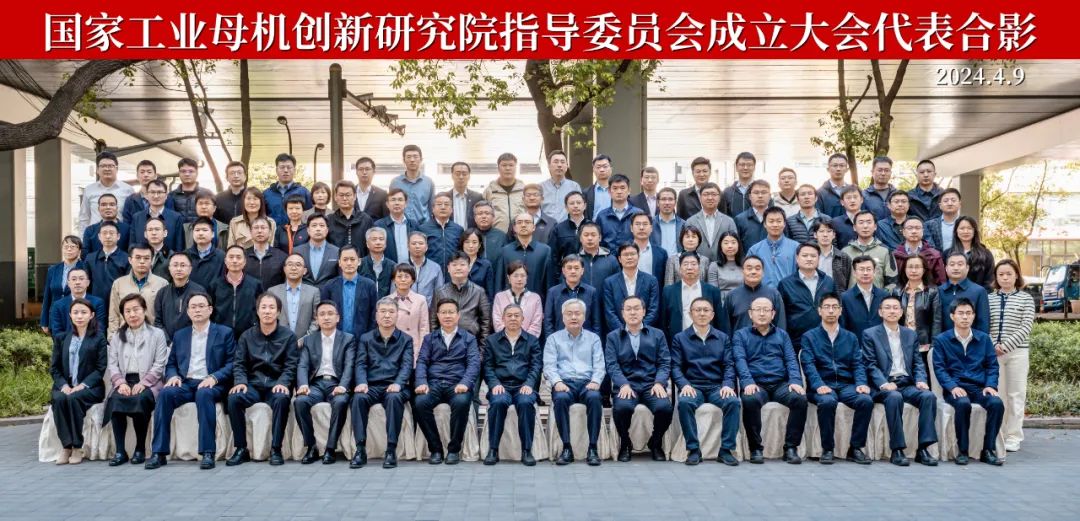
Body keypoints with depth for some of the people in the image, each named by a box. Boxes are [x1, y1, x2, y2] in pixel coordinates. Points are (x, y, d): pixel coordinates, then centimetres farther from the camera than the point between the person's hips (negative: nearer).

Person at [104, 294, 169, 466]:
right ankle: (120, 451, -25)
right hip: (124, 382, 3)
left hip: (148, 382, -3)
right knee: (115, 399, -30)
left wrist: (142, 383, -14)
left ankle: (140, 449, -19)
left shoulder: (157, 334, 8)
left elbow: (159, 365, -1)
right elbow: (113, 365, 10)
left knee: (140, 399, -34)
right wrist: (120, 383, -9)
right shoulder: (117, 337, 20)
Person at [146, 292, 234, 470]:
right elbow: (171, 364, 20)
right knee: (165, 393, -28)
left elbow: (232, 363, 1)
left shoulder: (224, 333, 9)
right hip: (186, 383, 3)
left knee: (204, 394, -37)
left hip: (210, 385, -3)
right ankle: (159, 452, -26)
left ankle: (208, 452, -36)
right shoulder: (180, 335, 21)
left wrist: (214, 377, -16)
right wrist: (173, 376, -4)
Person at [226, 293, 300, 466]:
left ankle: (276, 449, -24)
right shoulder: (247, 336, 13)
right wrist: (240, 382, -12)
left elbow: (290, 365, 0)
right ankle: (241, 449, -17)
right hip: (253, 386, 2)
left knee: (282, 398, -36)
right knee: (234, 398, -29)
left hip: (276, 386, -2)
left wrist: (282, 383, -18)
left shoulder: (288, 336, 6)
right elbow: (239, 364, 8)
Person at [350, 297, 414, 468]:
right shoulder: (365, 338, 18)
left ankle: (391, 450, -31)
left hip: (394, 387, -1)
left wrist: (398, 383, -19)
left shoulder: (406, 339, 15)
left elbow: (407, 365, 1)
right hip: (371, 387, 1)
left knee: (395, 398, -36)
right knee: (358, 398, -32)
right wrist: (361, 382, -15)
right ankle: (360, 449, -27)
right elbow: (360, 364, 6)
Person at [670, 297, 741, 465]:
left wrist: (727, 385, -12)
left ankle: (726, 449, -19)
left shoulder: (723, 338, 15)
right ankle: (693, 449, -22)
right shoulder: (679, 338, 10)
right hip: (692, 386, -1)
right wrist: (684, 384, -16)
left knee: (733, 401, -30)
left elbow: (729, 365, 8)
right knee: (684, 402, -35)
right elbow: (675, 366, 3)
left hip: (717, 386, 1)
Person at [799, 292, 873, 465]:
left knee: (866, 400, -28)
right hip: (822, 387, -3)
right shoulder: (809, 337, 9)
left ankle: (855, 448, -14)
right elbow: (808, 365, -4)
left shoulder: (851, 338, 19)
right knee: (827, 402, -36)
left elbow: (858, 364, 10)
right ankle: (827, 449, -21)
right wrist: (819, 385, -22)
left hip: (846, 385, 3)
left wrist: (861, 383, -11)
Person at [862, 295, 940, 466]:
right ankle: (897, 450, -30)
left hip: (907, 384, 4)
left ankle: (923, 449, -23)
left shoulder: (911, 334, 19)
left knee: (929, 396, -26)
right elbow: (871, 365, -3)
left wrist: (921, 380, -6)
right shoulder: (870, 334, 6)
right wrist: (884, 383, -19)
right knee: (894, 397, -36)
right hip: (884, 386, -4)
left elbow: (918, 362, 14)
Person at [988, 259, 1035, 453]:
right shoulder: (989, 298, 7)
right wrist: (993, 346, -10)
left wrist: (1005, 345, -14)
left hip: (1017, 352, -1)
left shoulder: (1025, 298, 2)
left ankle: (1013, 437, 8)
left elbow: (1026, 328, -6)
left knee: (1016, 394, 2)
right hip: (993, 352, 2)